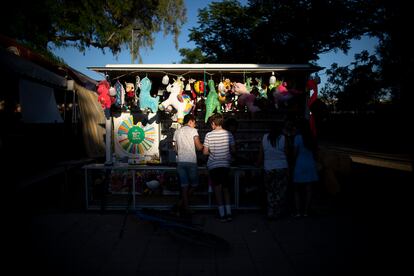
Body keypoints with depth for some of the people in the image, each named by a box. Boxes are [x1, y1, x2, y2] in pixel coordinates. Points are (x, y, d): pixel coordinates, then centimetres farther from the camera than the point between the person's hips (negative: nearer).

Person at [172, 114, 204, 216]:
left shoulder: (177, 132, 14)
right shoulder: (193, 130, -1)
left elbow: (175, 149, 15)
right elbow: (199, 147, -7)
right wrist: (204, 145, 14)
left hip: (180, 161, 5)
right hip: (191, 161, -5)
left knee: (184, 184, 7)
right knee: (193, 184, 10)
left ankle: (185, 206, 6)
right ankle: (182, 203, 8)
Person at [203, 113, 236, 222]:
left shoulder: (209, 135, -9)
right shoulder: (229, 134, -2)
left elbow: (205, 152, -5)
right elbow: (233, 150, 1)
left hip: (213, 165, -2)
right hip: (225, 165, 3)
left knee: (217, 190, 5)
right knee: (226, 189, 14)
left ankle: (222, 215, 7)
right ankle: (229, 213, 13)